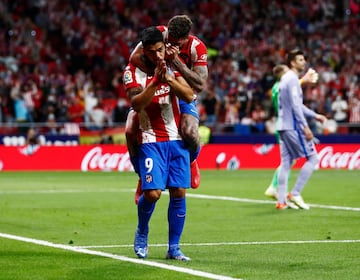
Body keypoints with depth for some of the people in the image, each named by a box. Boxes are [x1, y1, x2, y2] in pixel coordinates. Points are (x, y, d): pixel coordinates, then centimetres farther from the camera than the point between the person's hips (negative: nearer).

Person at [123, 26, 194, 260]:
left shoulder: (172, 67, 6)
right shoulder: (133, 72, -4)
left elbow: (189, 96, -6)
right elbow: (136, 104, -17)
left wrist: (169, 79, -20)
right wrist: (155, 81, -26)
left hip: (177, 139, 3)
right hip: (151, 140, -3)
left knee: (179, 192, -3)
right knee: (152, 192, -15)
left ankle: (174, 247, 7)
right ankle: (142, 234, 15)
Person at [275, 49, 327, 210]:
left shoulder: (286, 79, 18)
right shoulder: (292, 79, -12)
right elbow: (295, 106, -19)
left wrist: (314, 115, 26)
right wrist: (305, 127, -20)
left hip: (283, 127, 9)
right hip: (293, 127, -9)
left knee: (286, 163, 7)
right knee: (312, 158, -3)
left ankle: (281, 201, 4)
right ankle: (295, 194, -6)